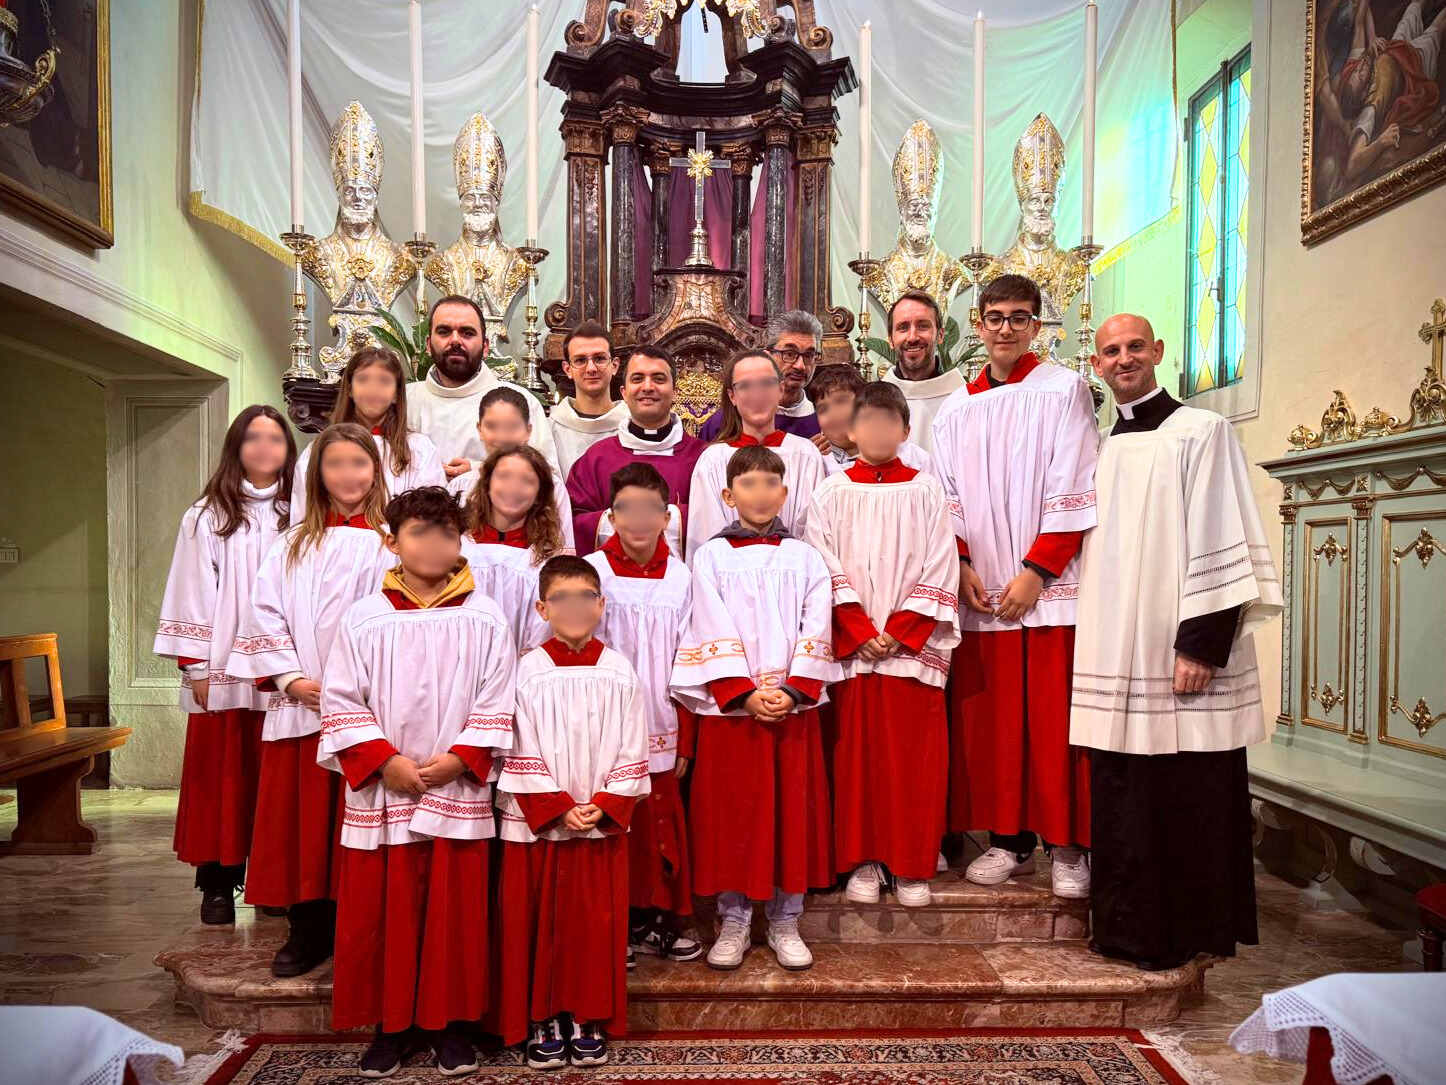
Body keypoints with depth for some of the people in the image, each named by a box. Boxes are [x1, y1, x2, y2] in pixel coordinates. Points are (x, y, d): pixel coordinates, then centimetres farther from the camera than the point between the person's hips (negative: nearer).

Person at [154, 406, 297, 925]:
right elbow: (193, 592, 1)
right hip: (223, 672, -1)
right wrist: (196, 668, -4)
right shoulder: (207, 516, 3)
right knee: (221, 778, 4)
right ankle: (217, 884, 15)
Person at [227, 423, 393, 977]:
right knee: (299, 817, 8)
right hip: (298, 705, 3)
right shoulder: (293, 542, 10)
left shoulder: (388, 542, 0)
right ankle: (307, 929, 21)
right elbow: (264, 613, 5)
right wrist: (290, 678, -5)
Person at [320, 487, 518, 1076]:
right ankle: (391, 1024, 27)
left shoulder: (484, 619, 0)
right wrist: (385, 762, -10)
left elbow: (497, 706, -1)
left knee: (455, 912, 7)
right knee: (381, 912, 9)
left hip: (460, 794, 0)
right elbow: (341, 702, 0)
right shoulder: (364, 617, 0)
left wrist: (458, 760, -12)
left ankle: (448, 1022, 25)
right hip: (380, 794, 1)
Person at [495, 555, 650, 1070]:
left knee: (598, 923, 8)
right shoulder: (527, 673, -5)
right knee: (538, 923, 7)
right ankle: (543, 1022, 23)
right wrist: (557, 809, -12)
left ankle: (588, 1019, 25)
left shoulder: (619, 674, -1)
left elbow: (632, 753, 0)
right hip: (537, 823, -1)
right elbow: (521, 755, -6)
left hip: (603, 823, 1)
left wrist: (603, 806, -10)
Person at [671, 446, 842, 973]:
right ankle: (733, 923, 19)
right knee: (731, 812, 4)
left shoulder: (804, 557, 8)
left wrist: (793, 691, -12)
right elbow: (713, 631, -5)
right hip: (729, 705, -1)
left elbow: (816, 629, 0)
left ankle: (784, 923, 21)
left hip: (793, 705, 2)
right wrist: (745, 693, -15)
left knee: (793, 810, 6)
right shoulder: (712, 555, 3)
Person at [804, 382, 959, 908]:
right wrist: (861, 634, -9)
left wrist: (898, 632, -9)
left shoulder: (926, 490, 6)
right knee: (856, 751, 4)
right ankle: (862, 861, 17)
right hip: (851, 647, 0)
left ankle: (912, 865, 16)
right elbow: (825, 571, 0)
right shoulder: (832, 493, 6)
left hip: (914, 645, 0)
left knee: (915, 756, 3)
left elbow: (939, 570, 0)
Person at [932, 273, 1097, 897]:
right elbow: (948, 498, 13)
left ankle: (1067, 847, 13)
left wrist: (1036, 571, -11)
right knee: (989, 719, 6)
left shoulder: (1063, 390, 2)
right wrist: (960, 564, -2)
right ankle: (1008, 840, 18)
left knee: (1056, 719, 0)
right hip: (982, 590, 4)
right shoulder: (956, 409, 14)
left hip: (1050, 585, -3)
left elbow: (1072, 489, -5)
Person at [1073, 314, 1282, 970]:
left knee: (1189, 800, 2)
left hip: (1180, 654, -6)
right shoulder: (1100, 449, 16)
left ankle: (1192, 935, 18)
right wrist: (1086, 644, 14)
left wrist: (1203, 643, -16)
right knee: (1122, 800, 10)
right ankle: (1133, 933, 23)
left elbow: (1221, 546, -9)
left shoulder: (1200, 432, -2)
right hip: (1113, 660, 6)